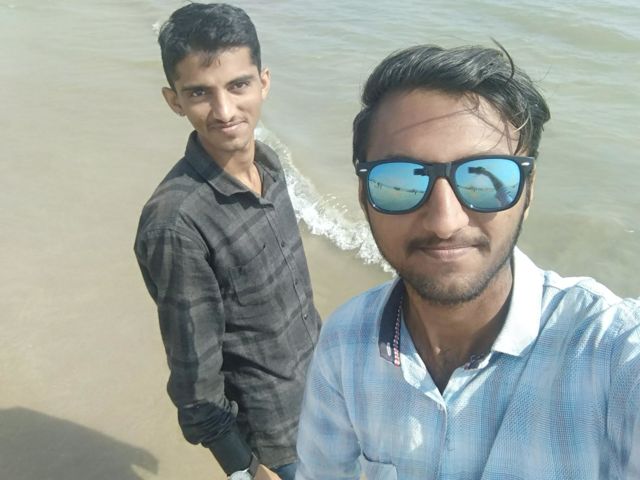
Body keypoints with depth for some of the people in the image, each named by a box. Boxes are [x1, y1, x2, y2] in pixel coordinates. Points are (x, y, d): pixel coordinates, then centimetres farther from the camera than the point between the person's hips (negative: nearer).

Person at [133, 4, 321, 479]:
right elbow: (196, 374, -21)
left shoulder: (268, 164, -7)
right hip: (269, 434, -6)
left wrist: (322, 364, 15)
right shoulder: (176, 221, -30)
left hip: (318, 398, 7)